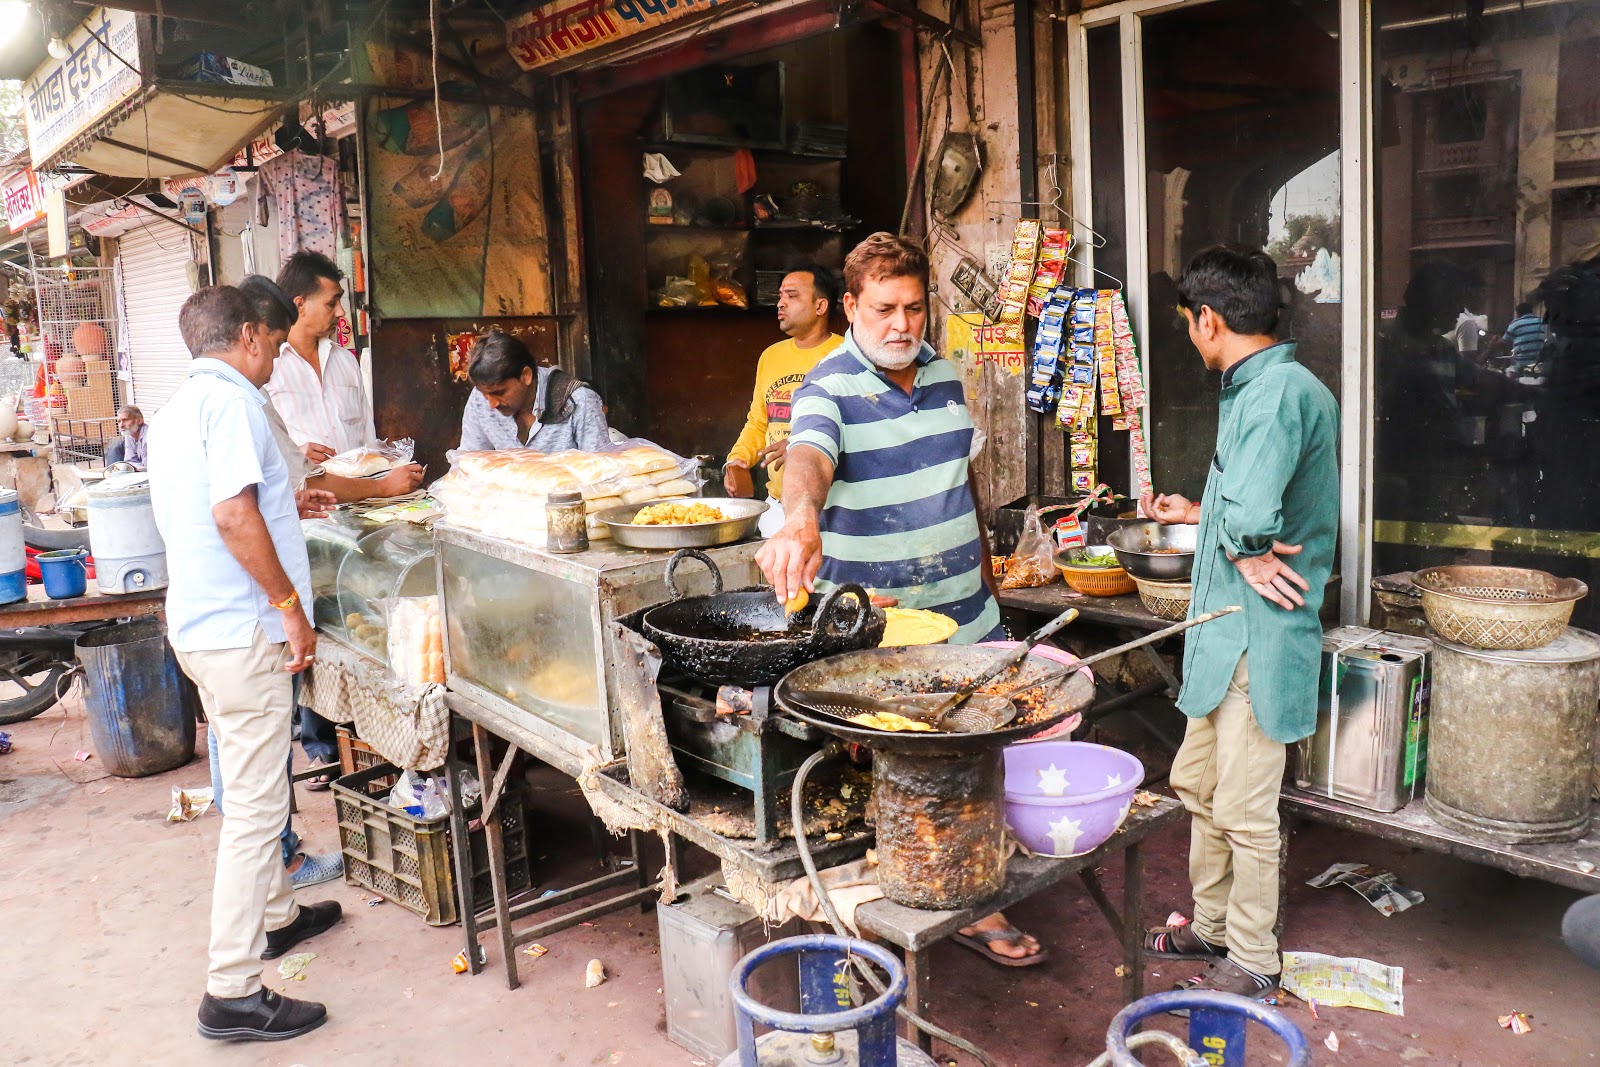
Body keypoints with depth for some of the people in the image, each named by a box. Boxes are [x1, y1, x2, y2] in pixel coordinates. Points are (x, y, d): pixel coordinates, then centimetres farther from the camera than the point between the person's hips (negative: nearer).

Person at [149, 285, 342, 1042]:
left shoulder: (175, 408, 15)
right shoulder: (230, 398, -14)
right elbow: (233, 514, -26)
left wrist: (281, 506, 32)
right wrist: (290, 603, -20)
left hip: (199, 623, 10)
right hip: (241, 630, -10)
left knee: (253, 790, 23)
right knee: (256, 805, -4)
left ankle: (275, 916, 40)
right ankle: (232, 993, 3)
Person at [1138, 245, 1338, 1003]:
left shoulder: (1278, 392, -22)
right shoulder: (1261, 388, 11)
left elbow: (1251, 518, -36)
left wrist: (1244, 551, -16)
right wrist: (1194, 514, 31)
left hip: (1258, 638, -10)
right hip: (1229, 632, 10)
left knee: (1243, 811, 4)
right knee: (1197, 783, 21)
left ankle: (1251, 963, 23)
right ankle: (1212, 927, 38)